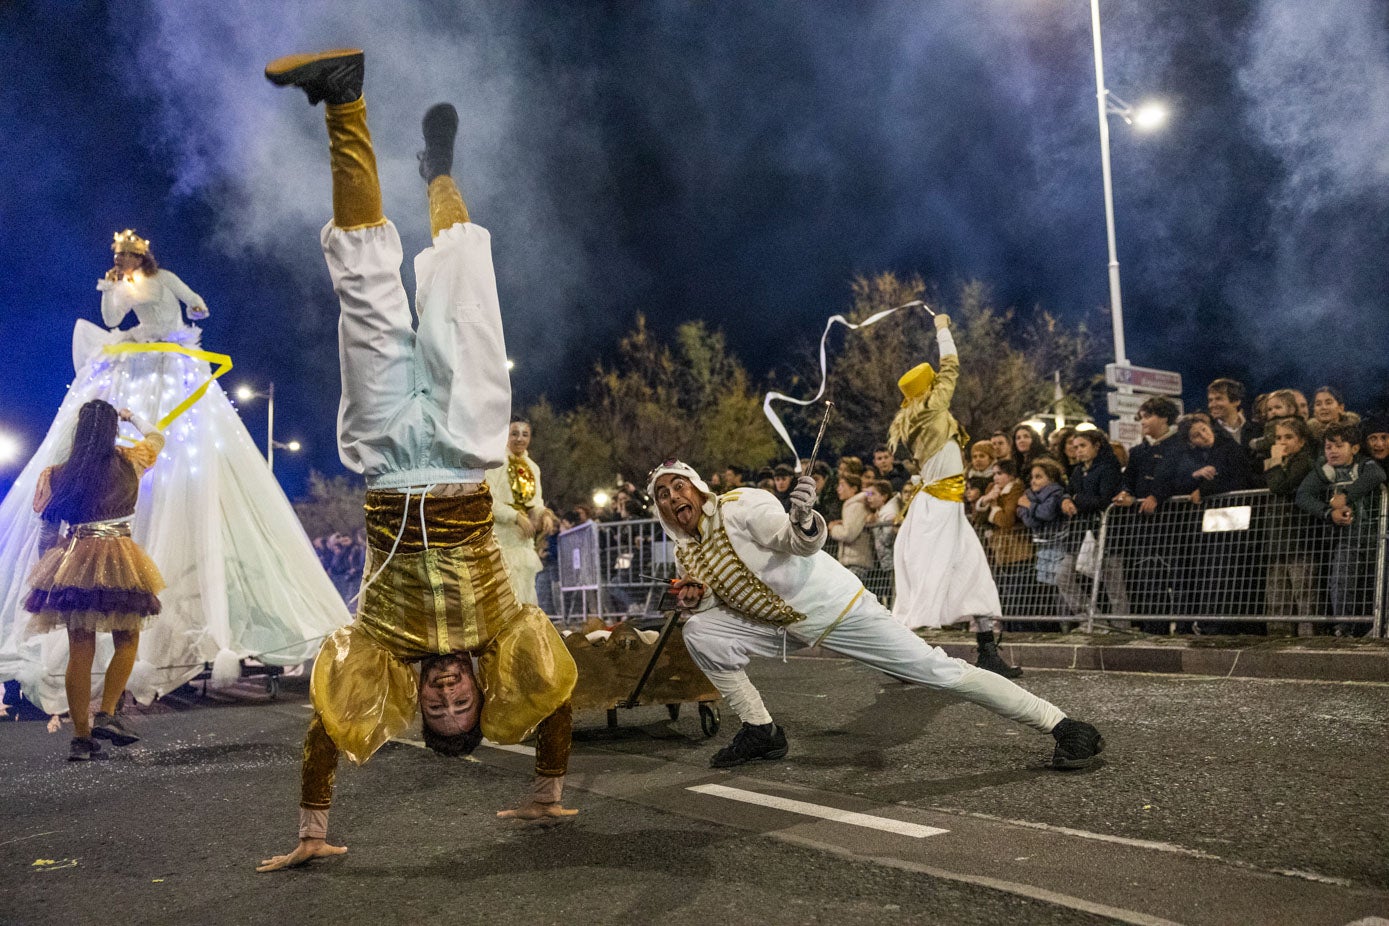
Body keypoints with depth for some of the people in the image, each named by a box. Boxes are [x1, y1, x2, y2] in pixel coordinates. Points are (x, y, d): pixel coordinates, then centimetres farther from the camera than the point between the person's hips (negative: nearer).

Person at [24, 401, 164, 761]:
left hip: (72, 564, 3)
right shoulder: (129, 462, 1)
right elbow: (156, 437, 22)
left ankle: (81, 737, 10)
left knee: (80, 651, 7)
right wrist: (133, 416, 39)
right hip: (118, 563, -2)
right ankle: (106, 714, -3)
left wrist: (50, 570, 24)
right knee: (127, 642, 12)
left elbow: (46, 532, 9)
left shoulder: (56, 475, 4)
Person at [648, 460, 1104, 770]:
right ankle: (761, 733, 9)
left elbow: (801, 542, -31)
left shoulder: (740, 505, -16)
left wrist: (803, 523, -55)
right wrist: (692, 598, -8)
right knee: (700, 634, -3)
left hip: (837, 607, -7)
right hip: (787, 626, 8)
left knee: (938, 670, -10)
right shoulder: (686, 553, 8)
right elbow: (715, 604, 14)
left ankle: (1065, 728, -3)